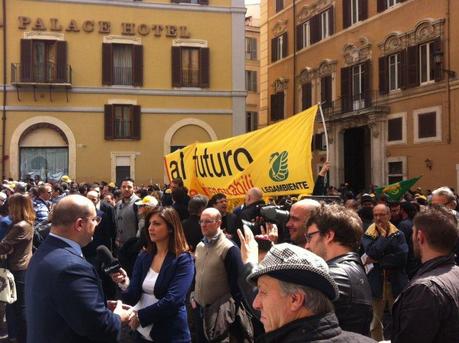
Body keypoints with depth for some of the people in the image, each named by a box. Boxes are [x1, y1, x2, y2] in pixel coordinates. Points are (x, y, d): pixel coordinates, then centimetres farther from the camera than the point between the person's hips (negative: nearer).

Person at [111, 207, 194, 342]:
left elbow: (172, 300, -21)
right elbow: (133, 298, -4)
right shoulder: (143, 257, 2)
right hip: (142, 332, 5)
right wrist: (125, 283, -23)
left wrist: (140, 316, -14)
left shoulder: (183, 260, -13)